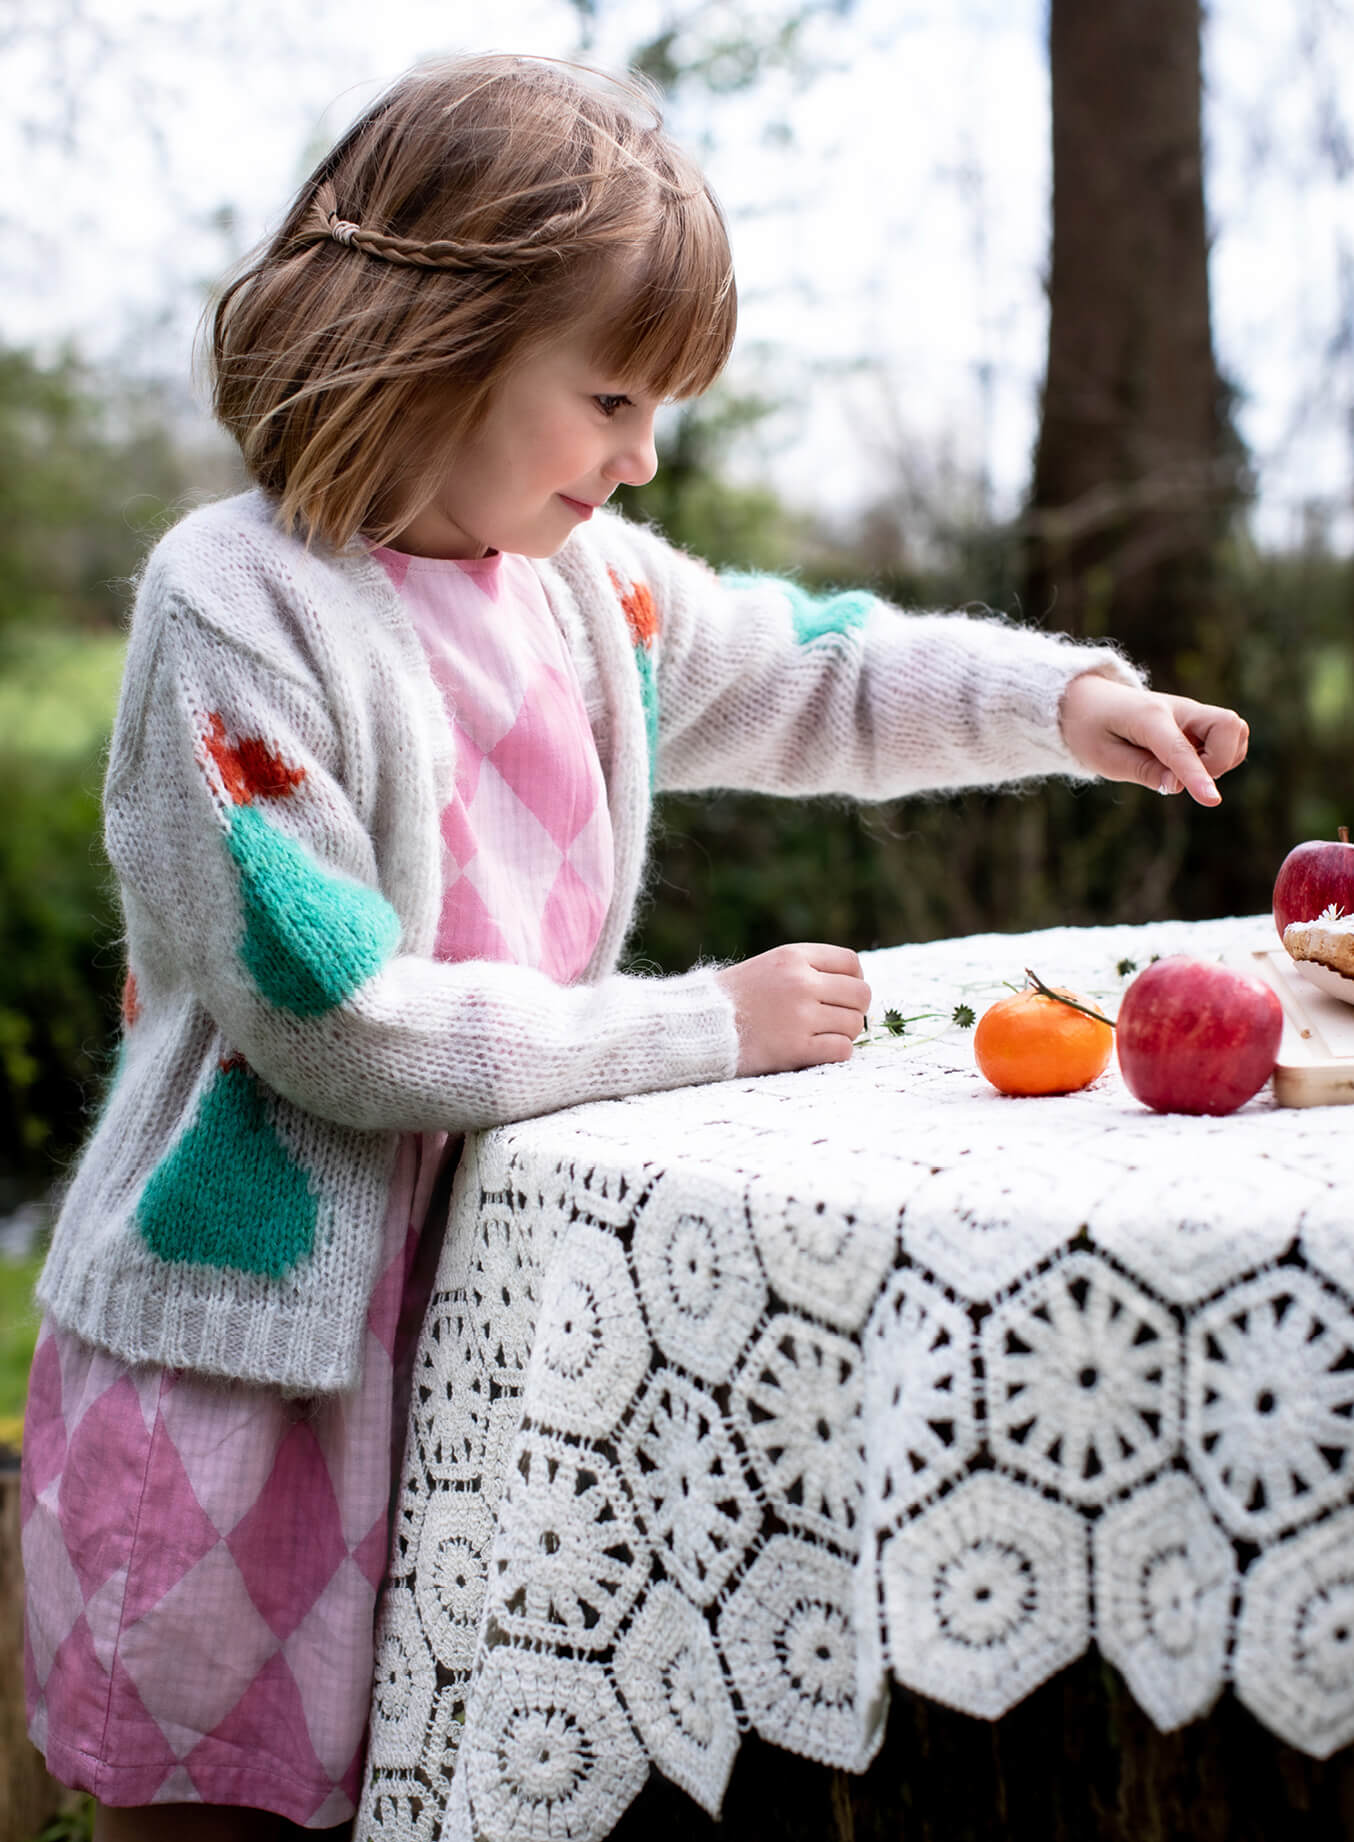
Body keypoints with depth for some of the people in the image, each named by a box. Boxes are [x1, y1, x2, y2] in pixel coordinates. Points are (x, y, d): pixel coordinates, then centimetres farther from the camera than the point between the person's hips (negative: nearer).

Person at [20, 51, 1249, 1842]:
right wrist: (708, 1024, -17)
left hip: (469, 1312, 6)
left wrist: (1061, 696, 5)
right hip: (244, 1344, -6)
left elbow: (812, 675, 21)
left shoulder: (587, 580, 2)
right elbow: (337, 1022, -23)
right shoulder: (238, 606, -19)